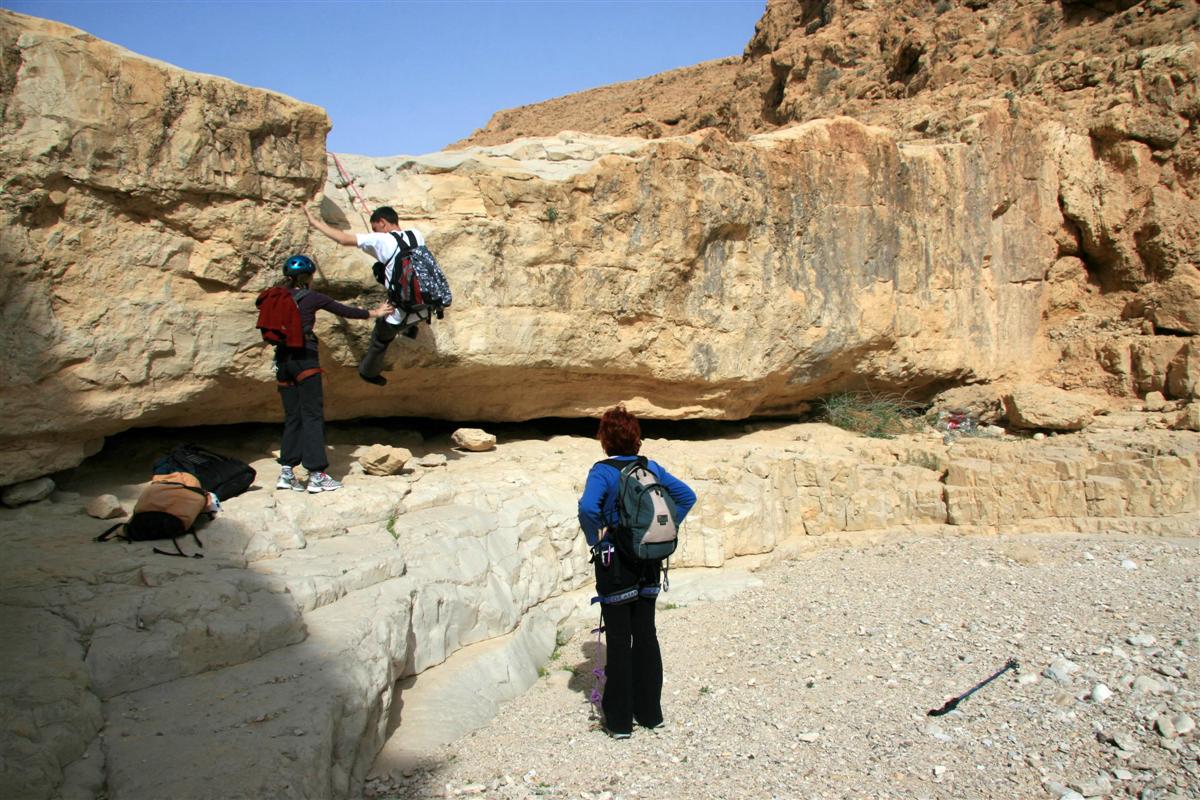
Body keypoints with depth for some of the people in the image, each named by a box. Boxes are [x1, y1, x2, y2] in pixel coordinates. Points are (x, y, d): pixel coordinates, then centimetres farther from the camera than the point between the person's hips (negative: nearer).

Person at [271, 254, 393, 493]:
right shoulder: (312, 298, -2)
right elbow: (346, 311, 4)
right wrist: (374, 313, 17)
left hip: (283, 359, 6)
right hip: (304, 358, -6)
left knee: (292, 417, 11)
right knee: (313, 416, -3)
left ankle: (287, 472, 6)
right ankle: (317, 475, -6)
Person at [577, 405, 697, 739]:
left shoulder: (603, 471, -13)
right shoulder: (652, 467, 3)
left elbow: (587, 508, -30)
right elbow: (687, 496, 7)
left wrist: (595, 540, -15)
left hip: (615, 563, -5)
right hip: (650, 562, 5)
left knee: (619, 639, 4)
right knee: (645, 634, 15)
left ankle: (620, 720, 13)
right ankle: (649, 712, 24)